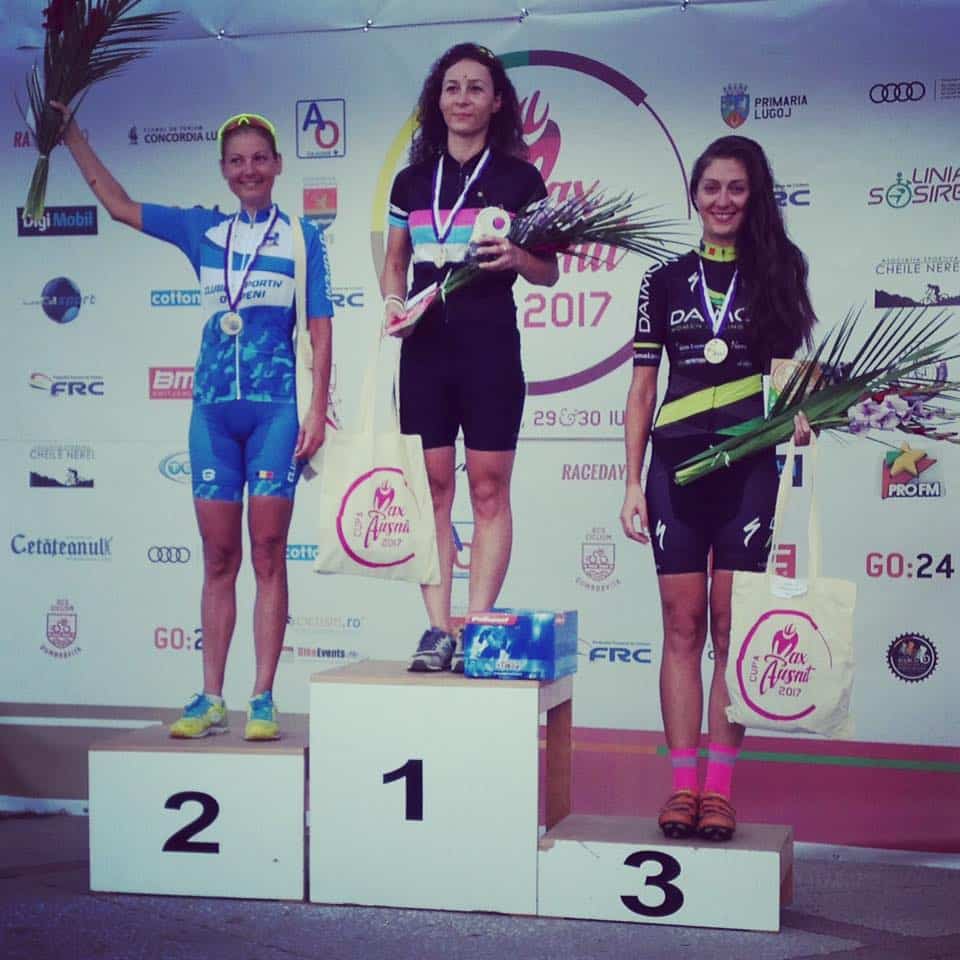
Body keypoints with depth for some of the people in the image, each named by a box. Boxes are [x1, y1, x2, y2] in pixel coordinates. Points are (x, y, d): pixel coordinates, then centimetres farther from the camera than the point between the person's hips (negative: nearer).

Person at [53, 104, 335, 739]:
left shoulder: (301, 235, 4)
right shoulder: (202, 231, 12)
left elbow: (321, 331, 1)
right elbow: (118, 204, 17)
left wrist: (318, 411, -6)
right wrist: (72, 134, 15)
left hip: (276, 408, -3)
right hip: (214, 407, 3)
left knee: (269, 555, -1)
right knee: (218, 558, 5)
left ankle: (264, 699, 2)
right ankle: (211, 699, 9)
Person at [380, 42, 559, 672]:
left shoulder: (519, 177, 4)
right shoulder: (412, 181, 13)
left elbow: (548, 273, 5)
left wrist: (519, 259, -17)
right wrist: (392, 302, -1)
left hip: (490, 344, -3)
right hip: (426, 344, 3)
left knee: (488, 488, -2)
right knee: (432, 485, 2)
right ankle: (438, 628, 6)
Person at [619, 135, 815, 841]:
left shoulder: (776, 273, 8)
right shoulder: (665, 281, 11)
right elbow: (642, 391, 11)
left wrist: (797, 416, -16)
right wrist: (633, 482, 5)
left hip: (747, 466, -1)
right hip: (676, 465, 1)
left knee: (731, 628, -1)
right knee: (682, 625, 1)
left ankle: (720, 789, 3)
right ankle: (683, 787, 5)